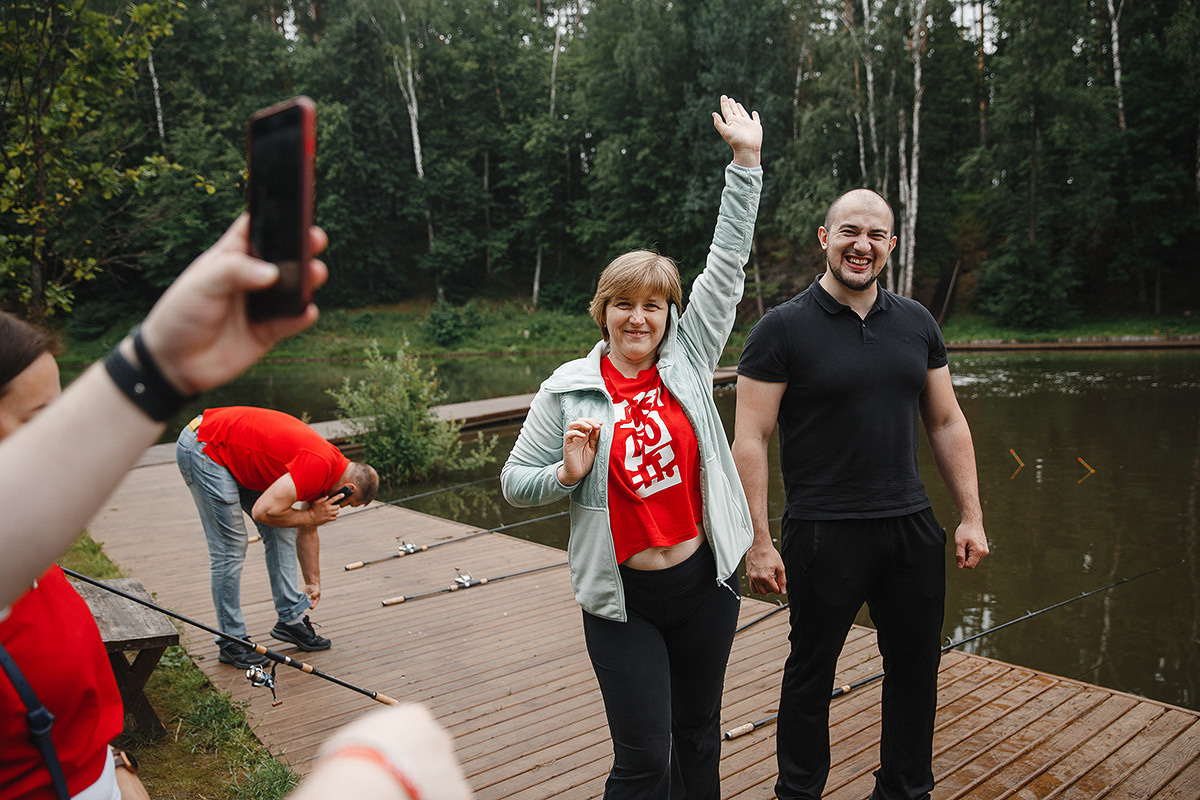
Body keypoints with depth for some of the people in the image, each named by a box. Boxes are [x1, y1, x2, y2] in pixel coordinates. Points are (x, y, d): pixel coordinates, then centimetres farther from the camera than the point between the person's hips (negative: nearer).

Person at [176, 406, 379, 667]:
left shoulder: (327, 465, 7)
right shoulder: (318, 466, -23)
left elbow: (307, 532, 20)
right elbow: (264, 511, -29)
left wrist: (313, 583, 29)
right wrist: (311, 516, -12)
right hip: (203, 449, -10)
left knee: (282, 530, 9)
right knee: (230, 546, -7)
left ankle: (291, 619, 17)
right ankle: (231, 642, 5)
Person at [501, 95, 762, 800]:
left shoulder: (689, 360, 0)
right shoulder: (567, 391, -5)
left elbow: (728, 262, -2)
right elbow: (515, 482, 1)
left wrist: (746, 160, -4)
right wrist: (568, 473, -19)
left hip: (706, 582, 3)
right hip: (623, 598, -2)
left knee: (697, 735, 18)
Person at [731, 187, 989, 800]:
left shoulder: (916, 323, 8)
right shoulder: (782, 329, -8)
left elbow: (947, 423, 13)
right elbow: (749, 439, -11)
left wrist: (971, 516, 8)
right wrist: (758, 542, -15)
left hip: (911, 527, 5)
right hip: (823, 535, -4)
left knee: (916, 669, 16)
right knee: (810, 672, 11)